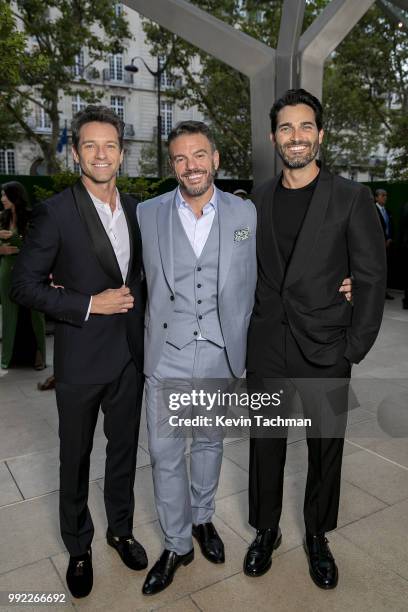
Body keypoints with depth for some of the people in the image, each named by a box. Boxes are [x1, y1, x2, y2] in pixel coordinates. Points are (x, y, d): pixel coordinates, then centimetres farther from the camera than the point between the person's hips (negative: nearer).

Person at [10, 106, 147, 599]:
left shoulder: (135, 208, 4)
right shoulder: (56, 212, -13)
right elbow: (24, 286, -13)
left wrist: (133, 303, 2)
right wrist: (89, 305, -19)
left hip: (130, 353, 5)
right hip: (81, 358, -4)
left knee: (124, 447, 19)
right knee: (76, 456, 14)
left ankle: (120, 528, 43)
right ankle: (78, 547, 37)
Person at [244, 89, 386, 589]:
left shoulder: (351, 198, -3)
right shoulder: (259, 199, 7)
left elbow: (371, 278, -4)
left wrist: (354, 350, -8)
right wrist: (246, 334, 5)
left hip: (324, 351, -2)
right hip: (266, 350, 3)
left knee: (325, 448, 13)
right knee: (266, 444, 14)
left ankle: (317, 536, 37)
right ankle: (266, 530, 36)